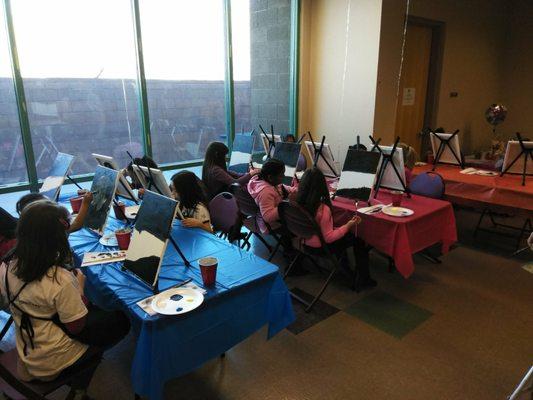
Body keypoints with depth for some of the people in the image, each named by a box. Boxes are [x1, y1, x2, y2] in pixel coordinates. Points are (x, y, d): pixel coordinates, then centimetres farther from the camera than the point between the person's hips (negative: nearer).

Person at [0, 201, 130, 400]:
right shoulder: (61, 280, -33)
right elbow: (77, 327, -20)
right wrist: (79, 287, -10)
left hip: (25, 352, 7)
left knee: (96, 311, 22)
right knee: (121, 321, 9)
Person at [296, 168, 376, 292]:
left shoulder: (298, 203, -14)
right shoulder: (323, 209, -32)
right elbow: (329, 238, -24)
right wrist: (348, 226, -14)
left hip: (306, 241, 7)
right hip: (321, 247, -7)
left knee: (348, 235, 28)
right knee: (359, 240, 12)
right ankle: (362, 280, 23)